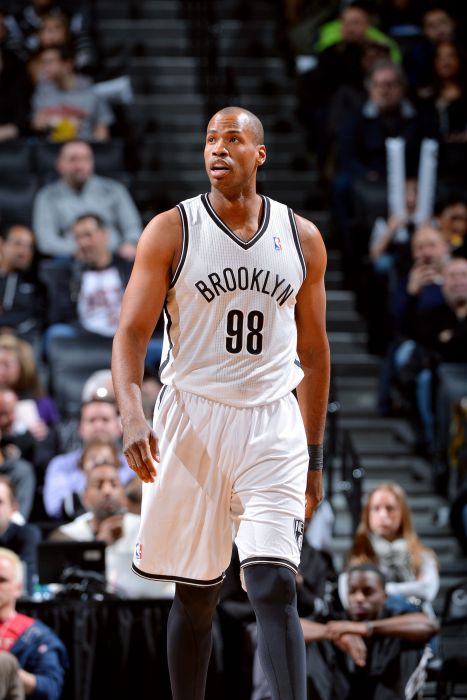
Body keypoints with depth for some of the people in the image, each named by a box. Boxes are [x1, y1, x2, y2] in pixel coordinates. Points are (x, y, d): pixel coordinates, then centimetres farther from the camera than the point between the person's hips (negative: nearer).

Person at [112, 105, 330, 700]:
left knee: (274, 588, -13)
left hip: (273, 427, 0)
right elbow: (131, 334, -4)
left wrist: (313, 458, 15)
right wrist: (131, 415, -22)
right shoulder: (171, 231, 0)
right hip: (191, 424, 0)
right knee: (195, 595, 7)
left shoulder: (302, 239, 7)